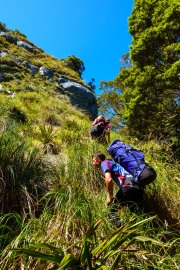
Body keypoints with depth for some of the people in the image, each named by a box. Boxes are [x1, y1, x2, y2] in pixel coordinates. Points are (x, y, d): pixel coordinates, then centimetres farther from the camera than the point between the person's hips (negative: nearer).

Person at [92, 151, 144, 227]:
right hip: (139, 187, 9)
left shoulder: (104, 163, 5)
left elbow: (109, 180, -14)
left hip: (128, 186, -9)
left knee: (112, 212, 5)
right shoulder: (112, 162, 31)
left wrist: (110, 197, -1)